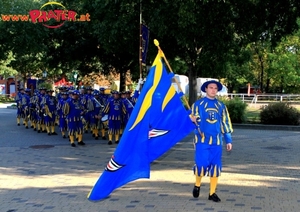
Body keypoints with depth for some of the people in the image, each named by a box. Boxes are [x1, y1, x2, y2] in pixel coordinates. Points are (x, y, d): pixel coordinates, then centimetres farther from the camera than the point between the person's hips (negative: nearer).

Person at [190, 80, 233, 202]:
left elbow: (225, 123, 15)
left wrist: (228, 140, 12)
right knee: (201, 165, -10)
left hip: (216, 141, 3)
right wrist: (193, 120, -23)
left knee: (215, 166, 3)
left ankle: (212, 193, 15)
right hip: (202, 140, -3)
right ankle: (197, 185, 19)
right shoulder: (198, 104, 2)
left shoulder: (221, 106, 12)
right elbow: (193, 121, 2)